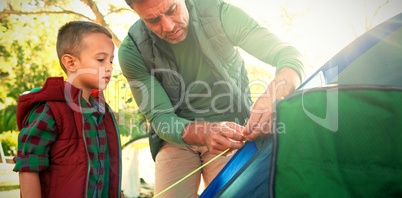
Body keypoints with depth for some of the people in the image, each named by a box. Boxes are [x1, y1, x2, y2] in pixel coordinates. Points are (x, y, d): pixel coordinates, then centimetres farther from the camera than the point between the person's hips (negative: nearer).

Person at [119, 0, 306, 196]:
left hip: (231, 134, 0)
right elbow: (159, 118, -16)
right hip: (175, 140, 1)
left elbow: (290, 55, -19)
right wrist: (205, 133, -36)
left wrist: (273, 97, -42)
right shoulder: (131, 51, -15)